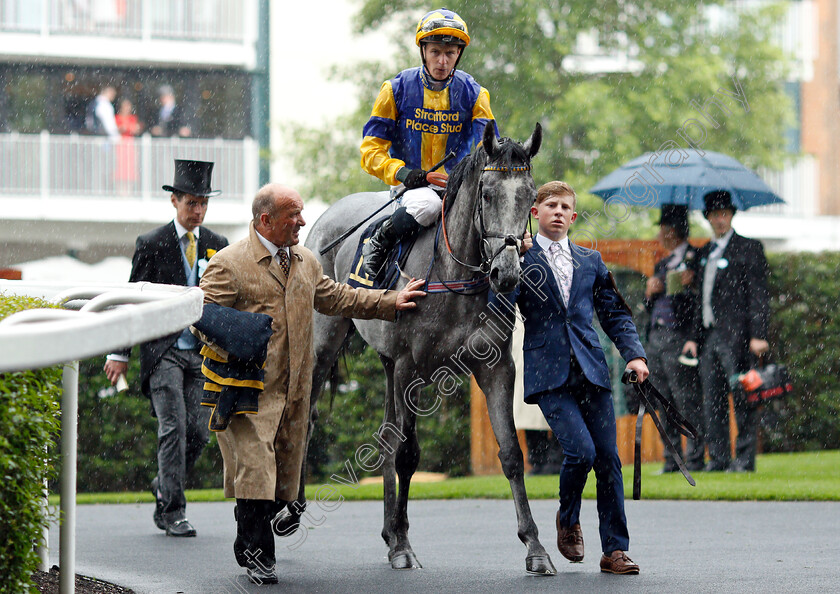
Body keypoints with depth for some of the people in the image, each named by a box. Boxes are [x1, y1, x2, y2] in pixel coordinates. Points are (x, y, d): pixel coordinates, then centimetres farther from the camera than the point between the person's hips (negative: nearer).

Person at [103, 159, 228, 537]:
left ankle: (164, 488, 22)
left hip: (203, 353, 4)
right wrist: (120, 354, 0)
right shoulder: (152, 244, 1)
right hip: (163, 351, -4)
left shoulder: (218, 247, 10)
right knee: (174, 428, -12)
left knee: (199, 432, -1)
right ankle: (173, 511, -8)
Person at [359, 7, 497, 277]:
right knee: (426, 204, -37)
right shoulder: (397, 89, -2)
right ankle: (376, 245, -13)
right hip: (412, 184, -3)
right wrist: (401, 172, -21)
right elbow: (371, 149, -2)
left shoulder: (472, 93, 2)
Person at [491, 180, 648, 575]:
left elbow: (614, 313, 17)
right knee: (581, 450, -18)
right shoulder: (520, 260, 6)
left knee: (608, 459, -1)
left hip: (591, 370, 4)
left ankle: (614, 550, 5)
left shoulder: (590, 262, 16)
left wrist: (633, 354, 3)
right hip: (549, 374, -4)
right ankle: (568, 519, 10)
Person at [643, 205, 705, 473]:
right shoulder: (662, 264, 23)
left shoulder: (696, 260, -2)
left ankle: (695, 459, -7)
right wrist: (650, 293, 4)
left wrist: (691, 285, -26)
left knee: (687, 401, -9)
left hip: (680, 338, -8)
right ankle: (672, 459, 13)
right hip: (656, 339, 8)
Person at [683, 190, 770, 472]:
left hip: (735, 335, -7)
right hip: (710, 337, 7)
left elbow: (759, 295, -6)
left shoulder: (748, 248, -1)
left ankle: (745, 458, -3)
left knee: (741, 400, -6)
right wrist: (695, 337, 16)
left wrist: (758, 335, -14)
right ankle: (718, 458, 7)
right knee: (712, 402, 4)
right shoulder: (705, 253, 19)